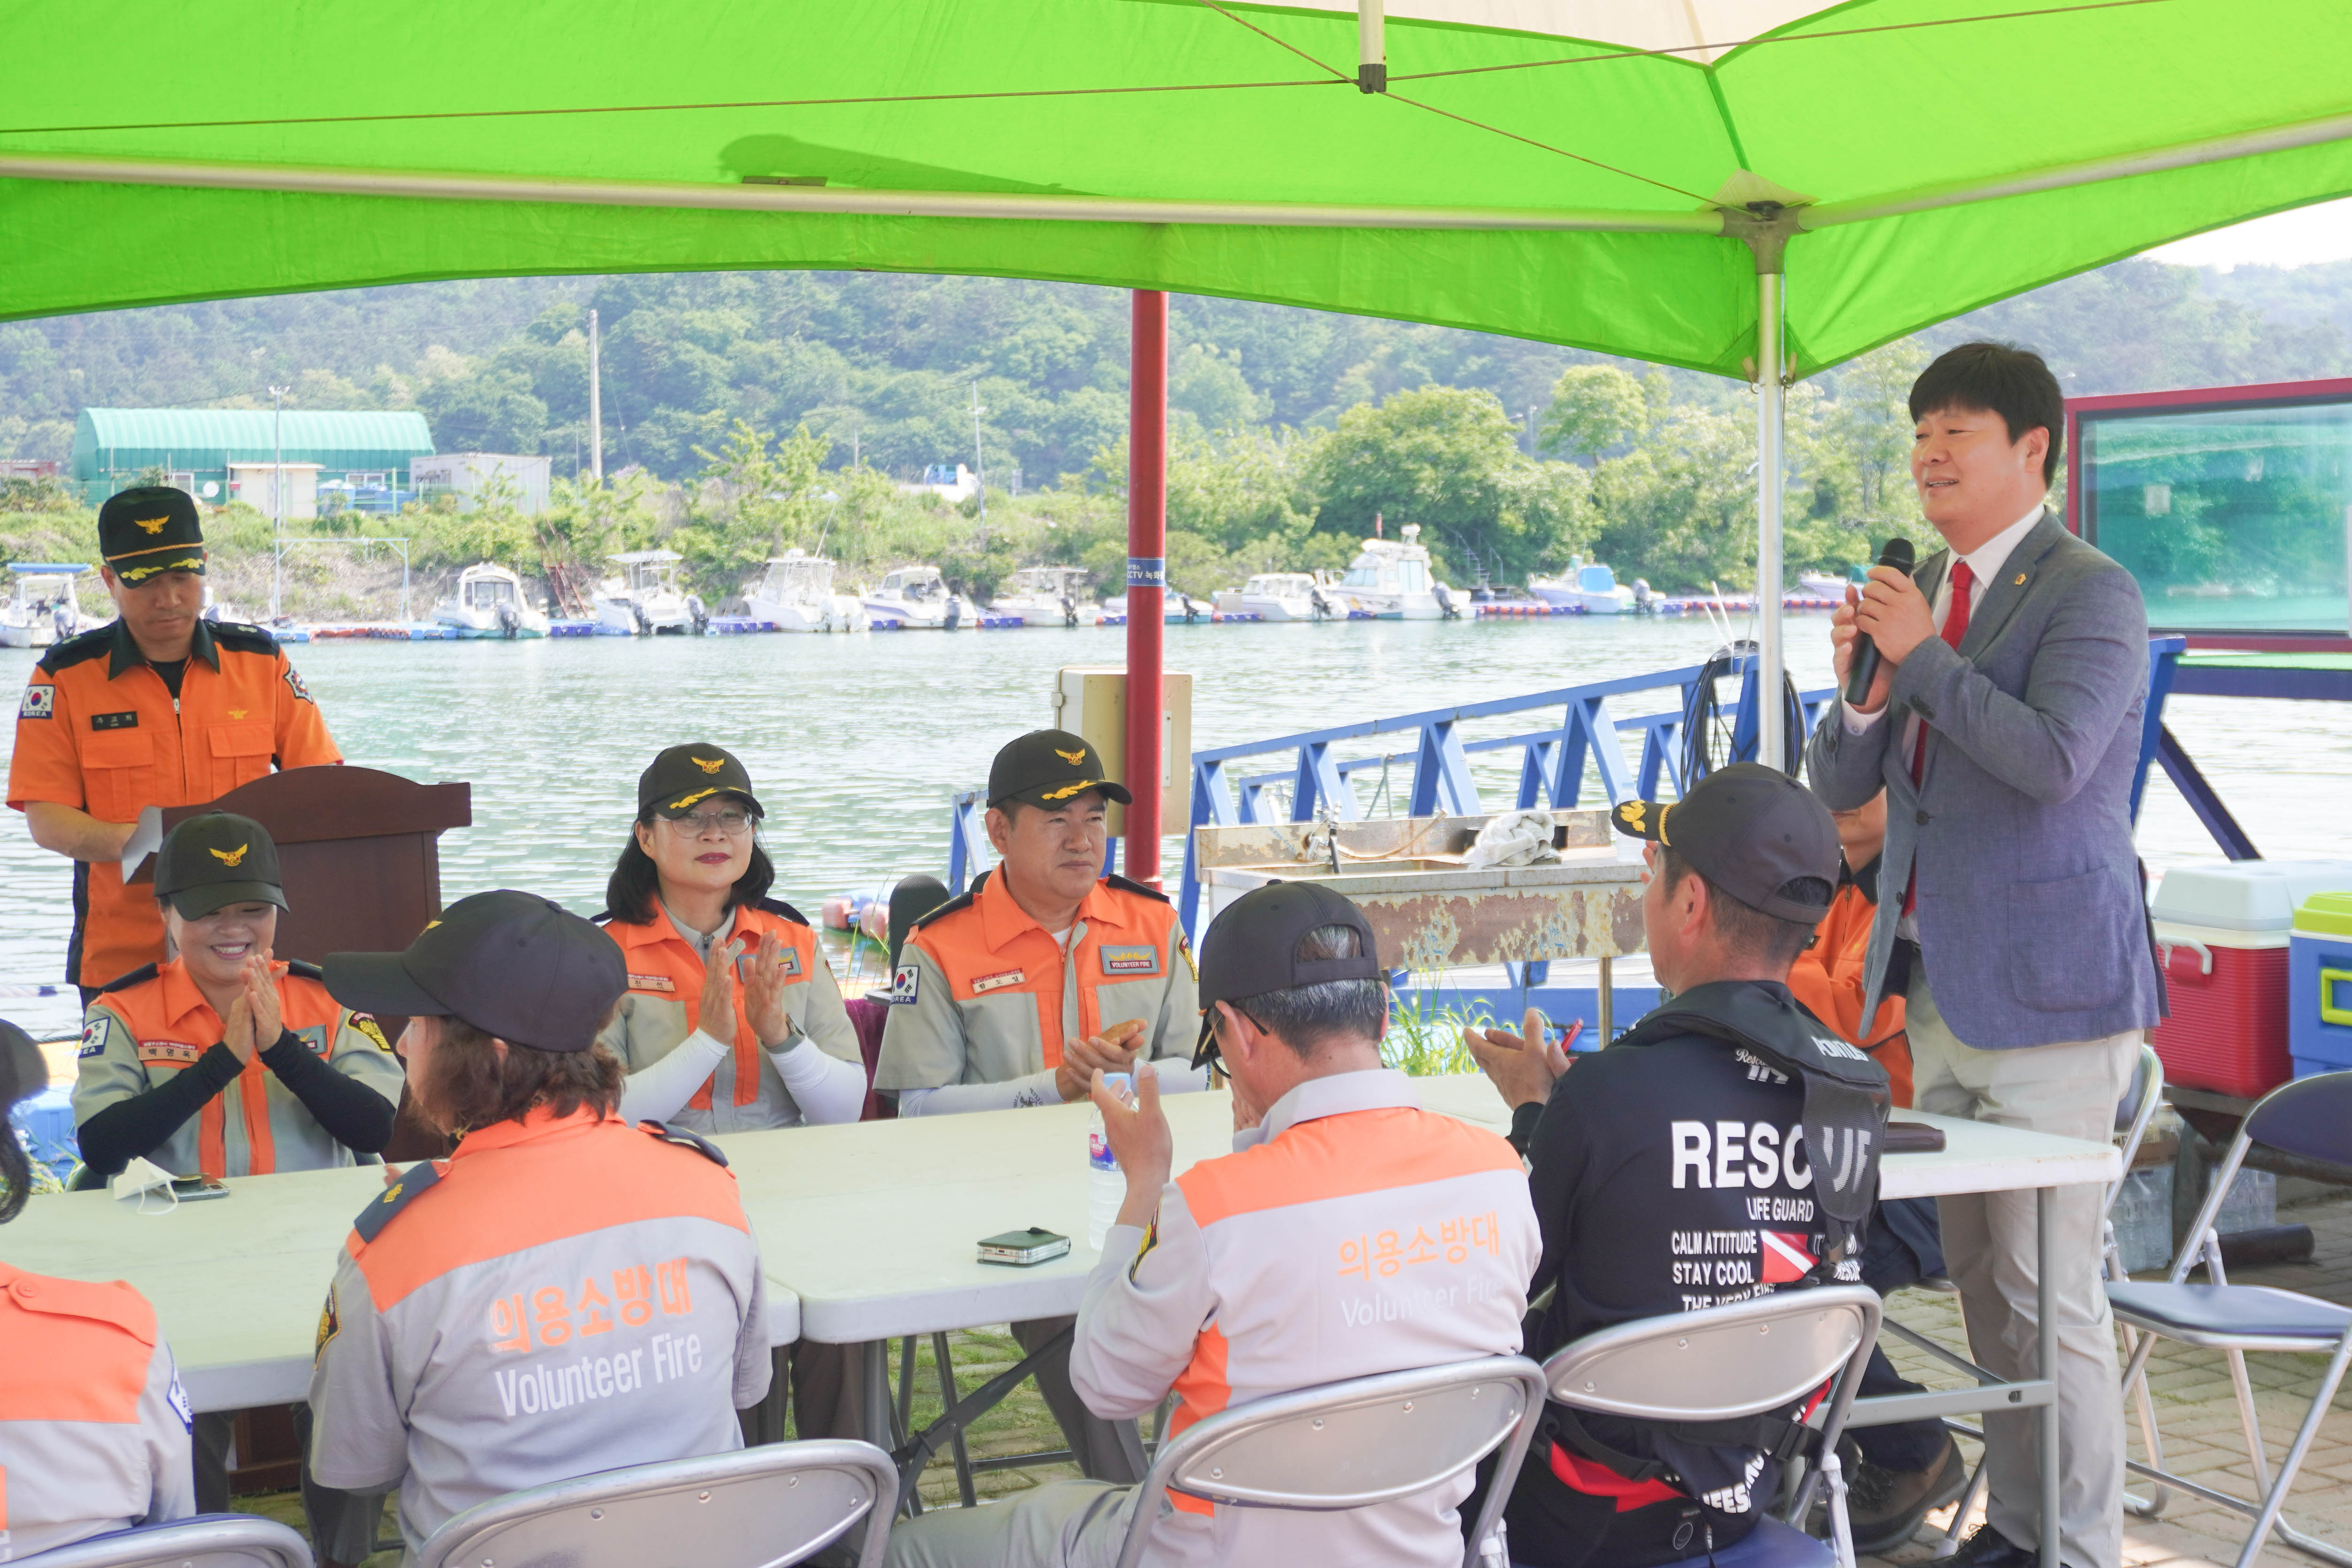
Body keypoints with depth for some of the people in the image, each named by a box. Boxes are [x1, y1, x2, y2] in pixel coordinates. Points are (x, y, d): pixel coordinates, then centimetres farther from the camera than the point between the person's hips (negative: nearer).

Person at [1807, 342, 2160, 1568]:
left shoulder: (2091, 593, -10)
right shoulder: (1923, 589, 13)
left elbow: (2053, 757, -25)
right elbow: (1840, 786, 13)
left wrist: (1924, 658, -19)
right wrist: (1862, 688, -7)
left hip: (2045, 988, -8)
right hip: (1940, 982, 8)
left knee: (2049, 1287, -3)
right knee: (1979, 1279, 15)